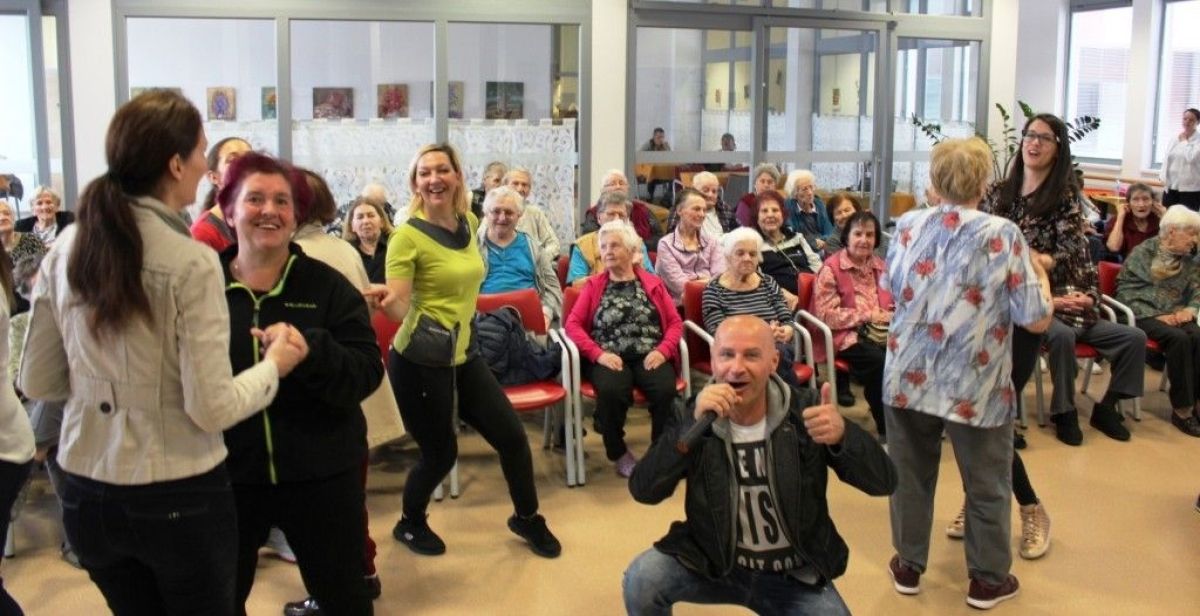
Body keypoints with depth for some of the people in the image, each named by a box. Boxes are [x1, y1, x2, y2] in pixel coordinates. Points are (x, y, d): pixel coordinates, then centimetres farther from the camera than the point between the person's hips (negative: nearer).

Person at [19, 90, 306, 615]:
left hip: (87, 492, 5)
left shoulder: (65, 250, -2)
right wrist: (274, 365, -1)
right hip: (180, 498, -5)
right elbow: (213, 410, -17)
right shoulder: (191, 263, -19)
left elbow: (36, 384, 6)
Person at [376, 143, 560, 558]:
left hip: (464, 356, 7)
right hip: (420, 362, -7)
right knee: (440, 455, 4)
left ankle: (527, 518, 32)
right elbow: (398, 308, -23)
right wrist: (383, 299, -43)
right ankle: (409, 524, 34)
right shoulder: (408, 236, -17)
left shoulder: (468, 222, 3)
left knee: (513, 436, 8)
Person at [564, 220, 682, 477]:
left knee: (665, 390, -32)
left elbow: (675, 322, 9)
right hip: (610, 357, -1)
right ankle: (619, 452, -9)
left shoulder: (653, 283, 16)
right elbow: (573, 324, 4)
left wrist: (663, 350, -11)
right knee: (611, 391, -34)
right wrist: (598, 354, -12)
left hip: (649, 356, 1)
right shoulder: (593, 285, 15)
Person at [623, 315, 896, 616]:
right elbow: (643, 491, -23)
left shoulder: (805, 411, -11)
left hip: (796, 578, 1)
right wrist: (693, 424, -36)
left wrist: (843, 435, -38)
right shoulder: (692, 418, -11)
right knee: (641, 580, -22)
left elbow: (883, 482, -16)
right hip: (714, 565, 0)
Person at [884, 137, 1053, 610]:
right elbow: (1036, 320, -10)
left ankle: (908, 566, 28)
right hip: (975, 385, -3)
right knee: (987, 484, 13)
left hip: (908, 376, 3)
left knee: (911, 475, 16)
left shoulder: (908, 225, -1)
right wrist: (1040, 274, 7)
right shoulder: (1004, 236, -11)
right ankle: (988, 579, 25)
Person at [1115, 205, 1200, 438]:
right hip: (1144, 315, -4)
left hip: (1175, 316, 5)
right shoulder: (1142, 253, 1)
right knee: (1179, 338, -33)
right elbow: (1126, 292, -7)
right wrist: (1157, 316, -17)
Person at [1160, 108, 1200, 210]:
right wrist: (1163, 176, -1)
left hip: (1190, 188, -5)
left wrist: (1184, 142, -5)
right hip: (1171, 186, 5)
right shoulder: (1175, 139, 11)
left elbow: (1191, 157, -20)